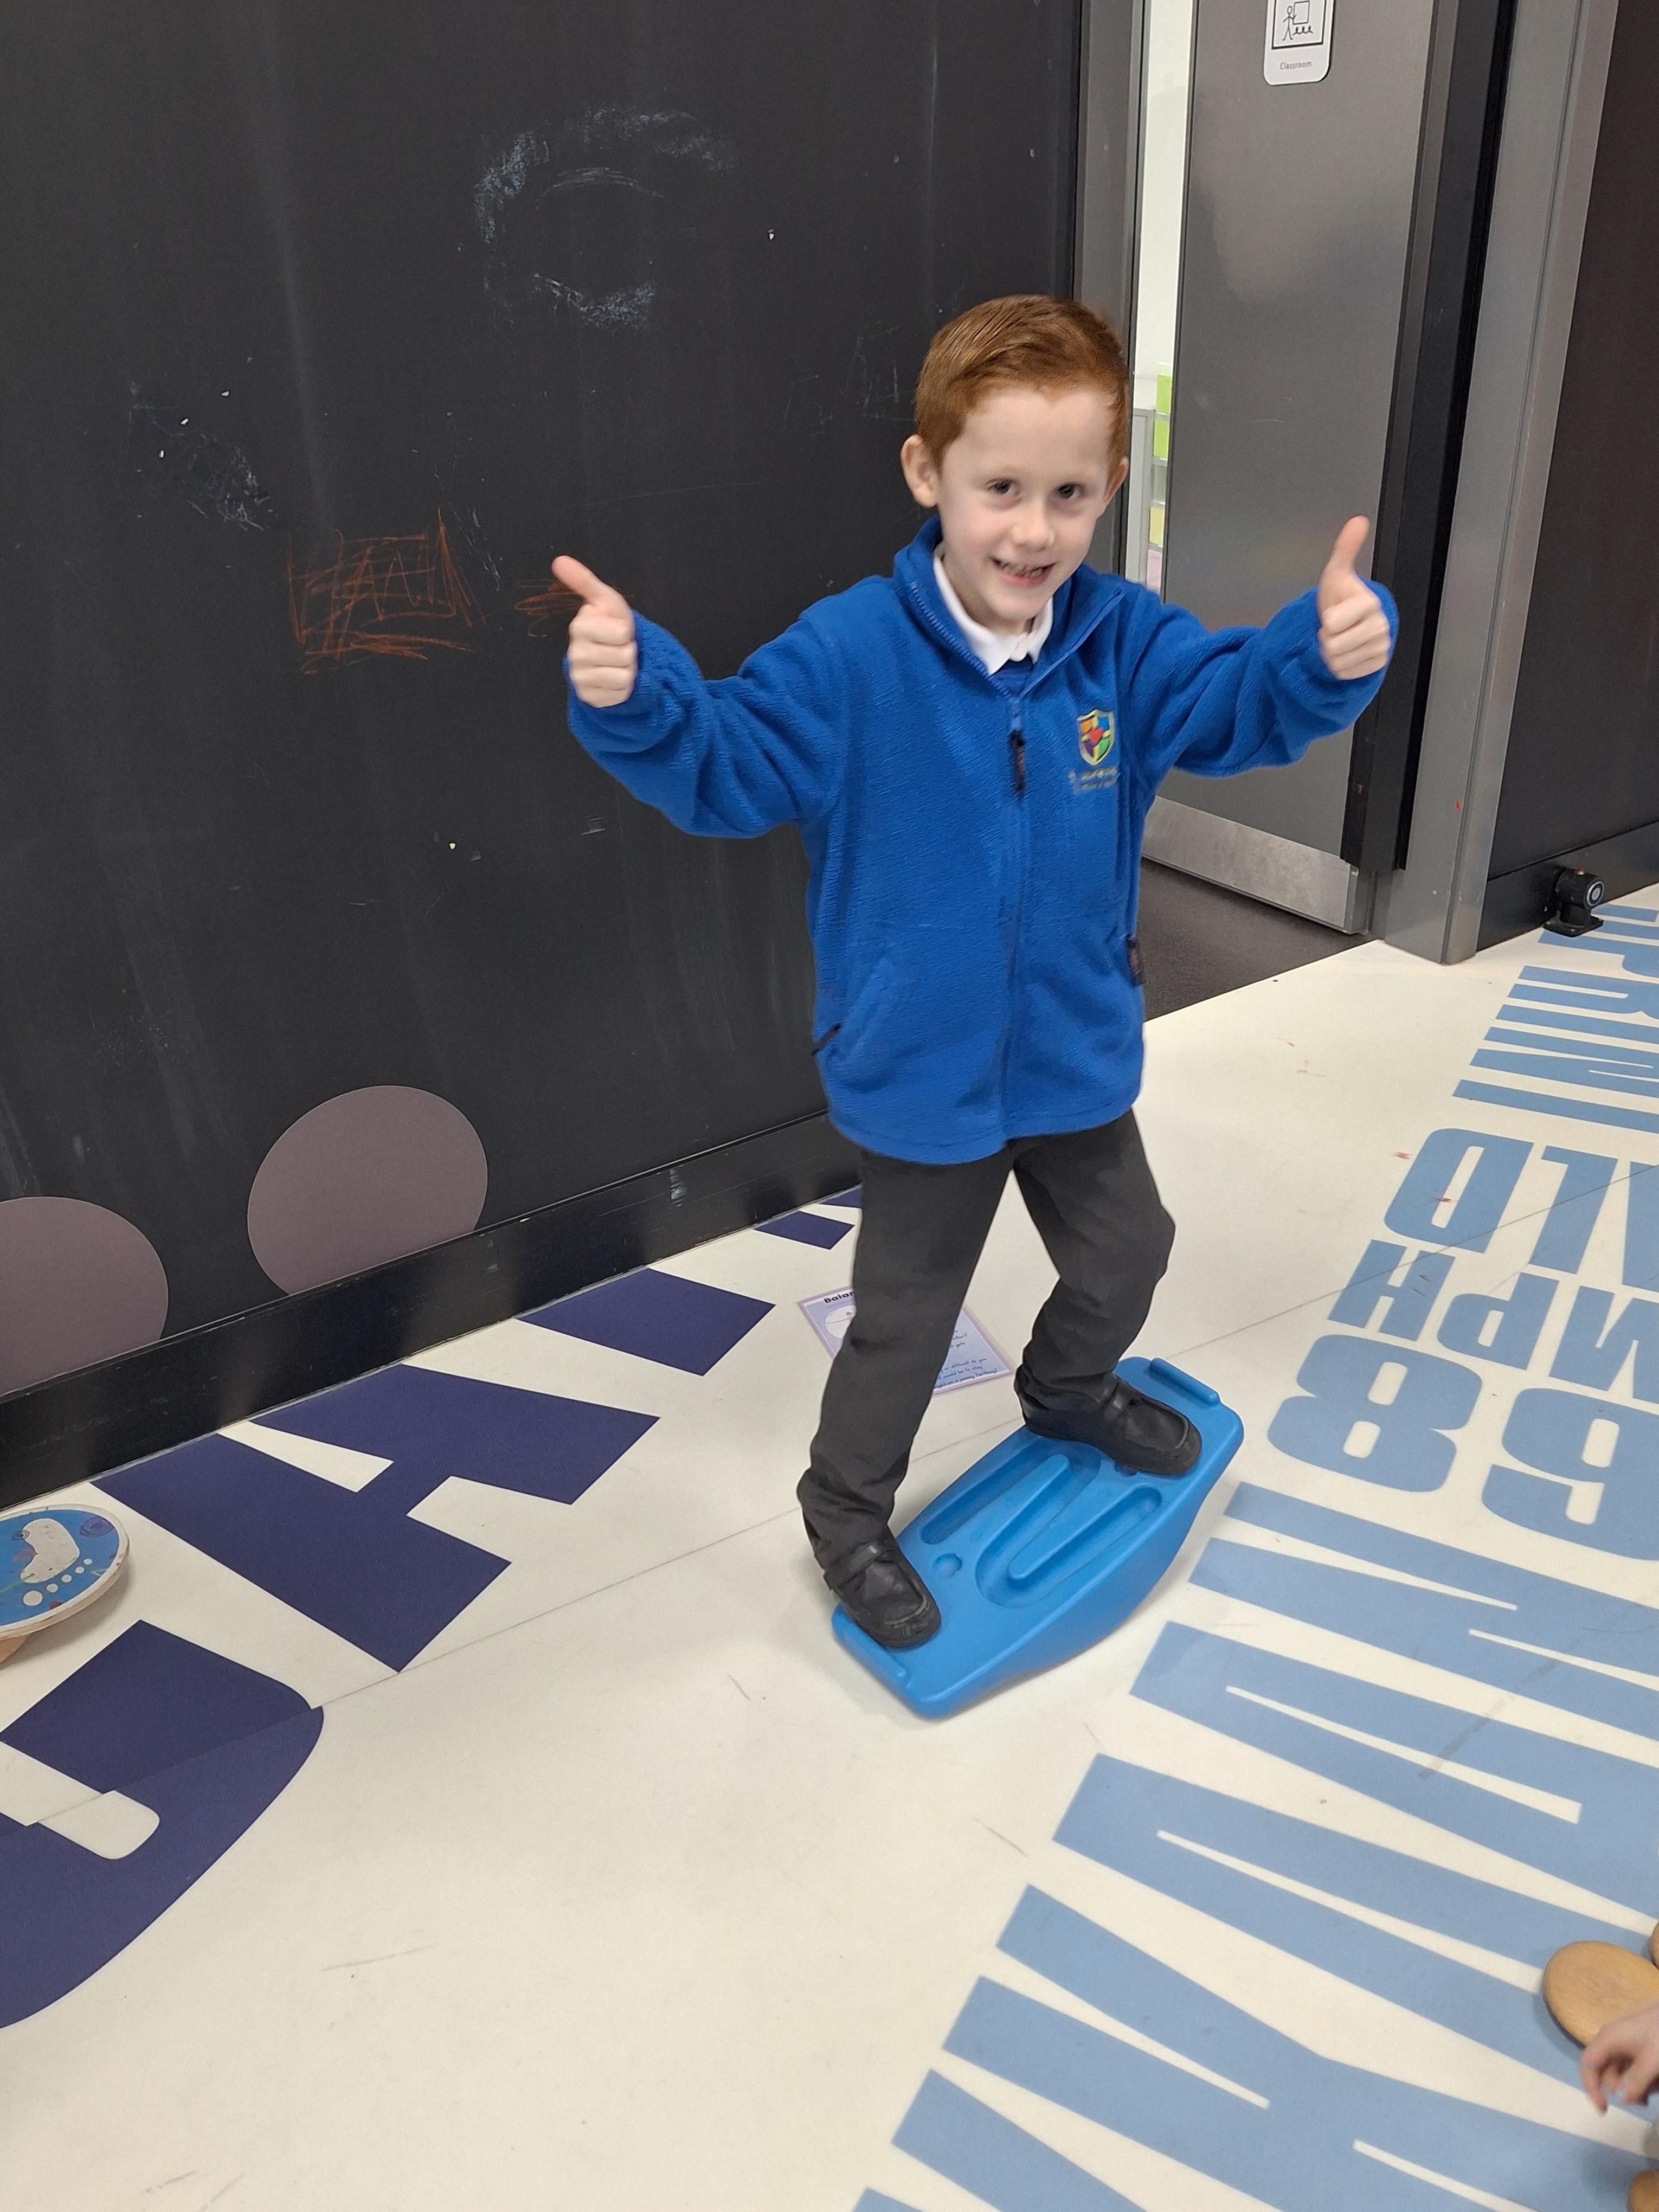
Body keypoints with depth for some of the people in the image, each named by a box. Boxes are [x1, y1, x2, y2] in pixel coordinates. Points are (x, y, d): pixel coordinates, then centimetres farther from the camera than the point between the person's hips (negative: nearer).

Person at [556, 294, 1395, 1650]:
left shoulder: (1124, 643, -7)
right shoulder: (848, 657, -19)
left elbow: (1245, 703, -8)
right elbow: (725, 767, -19)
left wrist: (1335, 651, -31)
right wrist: (632, 695, -40)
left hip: (1077, 1055, 5)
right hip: (923, 1077, -5)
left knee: (1127, 1249, 28)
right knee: (907, 1316, 12)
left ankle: (1069, 1389, 62)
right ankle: (848, 1509, 40)